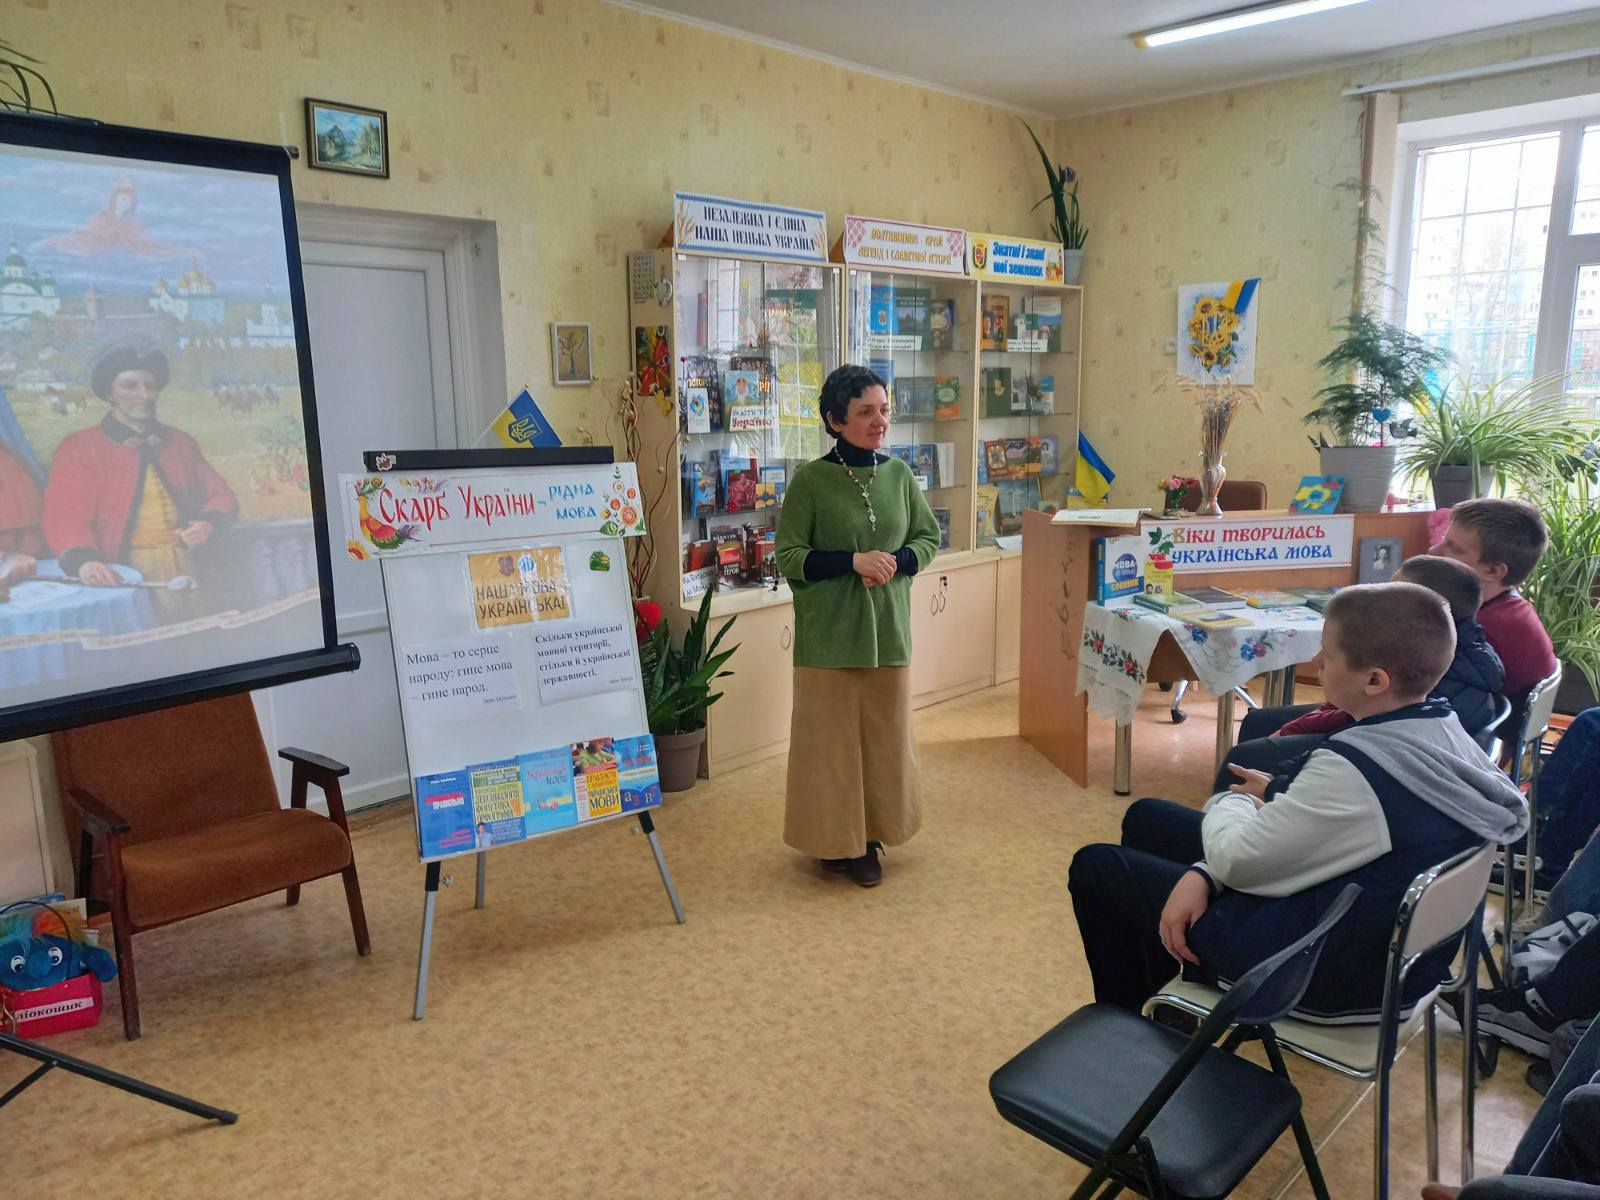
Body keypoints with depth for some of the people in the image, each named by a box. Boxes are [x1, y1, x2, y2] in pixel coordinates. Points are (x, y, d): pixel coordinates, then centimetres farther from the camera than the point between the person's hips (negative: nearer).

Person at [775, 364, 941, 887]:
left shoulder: (898, 474, 3)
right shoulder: (811, 480, -8)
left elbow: (928, 536, 12)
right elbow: (789, 557, -7)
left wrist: (895, 562, -9)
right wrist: (854, 560, -19)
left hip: (887, 629, 4)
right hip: (829, 634, -4)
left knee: (884, 735, 11)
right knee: (831, 737, 3)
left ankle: (870, 834, 27)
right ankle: (835, 839, 19)